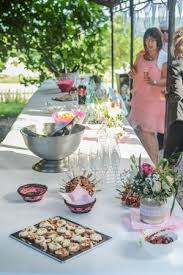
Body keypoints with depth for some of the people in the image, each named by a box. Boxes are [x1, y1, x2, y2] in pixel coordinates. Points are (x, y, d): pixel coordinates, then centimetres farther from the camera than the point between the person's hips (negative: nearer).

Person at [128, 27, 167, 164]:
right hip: (139, 97, 7)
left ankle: (154, 164, 3)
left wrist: (154, 82, -33)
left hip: (154, 99, -7)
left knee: (148, 132, -9)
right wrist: (132, 73, -3)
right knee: (140, 129, 13)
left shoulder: (164, 57, -12)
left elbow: (167, 80, -14)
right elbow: (136, 70, 20)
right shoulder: (141, 55, 6)